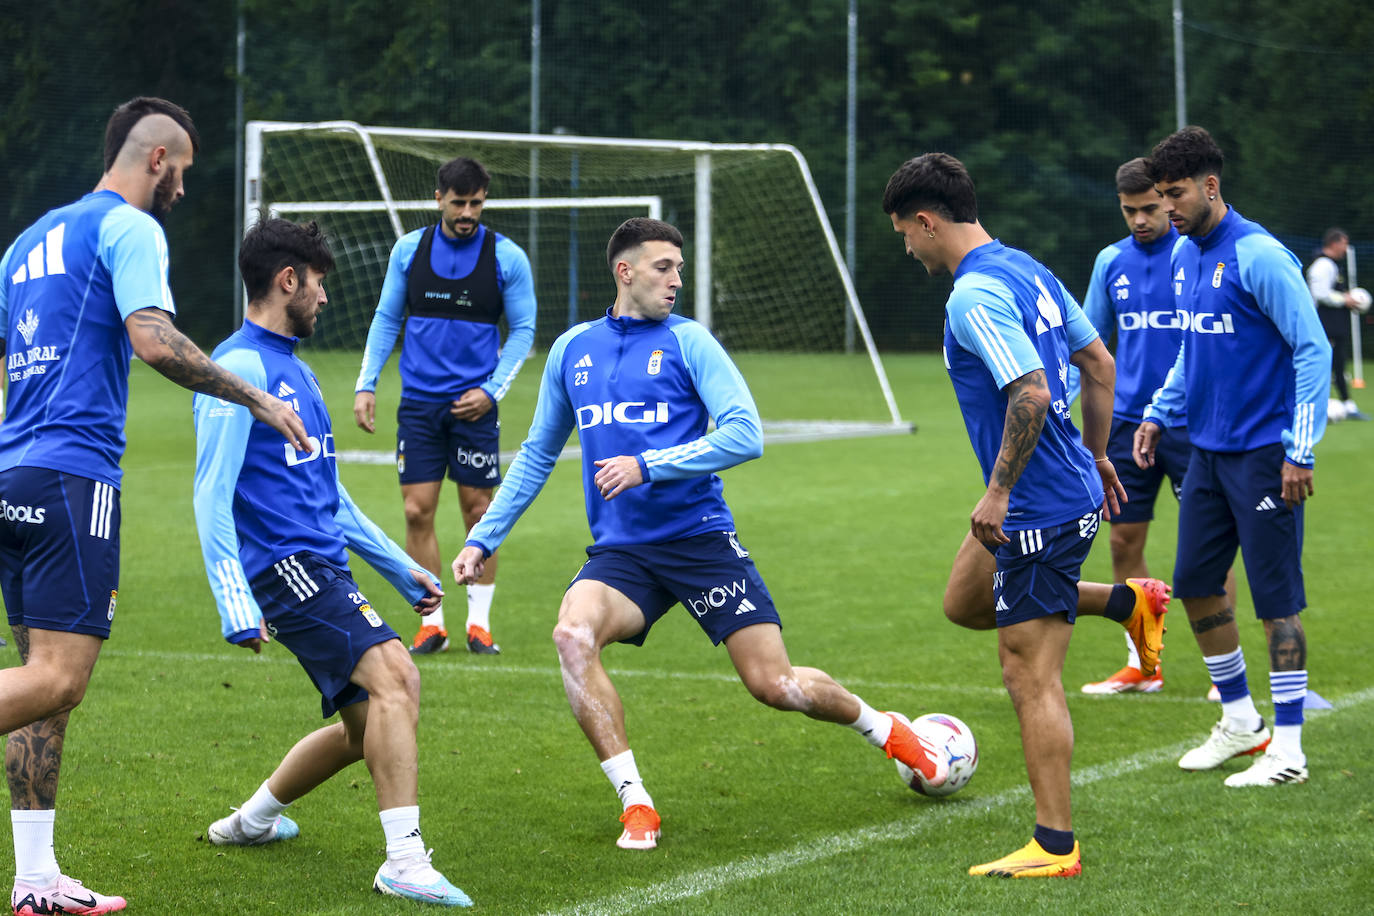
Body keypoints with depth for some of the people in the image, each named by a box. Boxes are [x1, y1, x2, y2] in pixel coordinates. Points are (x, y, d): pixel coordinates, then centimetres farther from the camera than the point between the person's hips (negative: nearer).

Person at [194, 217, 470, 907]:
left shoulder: (295, 370, 21)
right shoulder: (240, 366, -9)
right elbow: (212, 496, -15)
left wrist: (400, 568, 29)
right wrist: (236, 605, -21)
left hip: (324, 565, 10)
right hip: (284, 565, -10)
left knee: (366, 724, 11)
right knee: (394, 674, -24)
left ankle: (249, 822, 31)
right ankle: (405, 860, -28)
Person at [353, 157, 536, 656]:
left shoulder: (507, 257, -2)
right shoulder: (409, 249, 4)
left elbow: (523, 330, 3)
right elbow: (386, 320, 11)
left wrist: (492, 390, -8)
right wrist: (366, 385, 3)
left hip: (473, 404, -2)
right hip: (418, 403, 2)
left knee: (479, 510, 1)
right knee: (418, 511, -2)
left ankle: (480, 623, 12)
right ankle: (432, 624, 7)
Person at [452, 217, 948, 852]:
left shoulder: (687, 341, -1)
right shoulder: (572, 349, 10)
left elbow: (745, 435, -11)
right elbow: (536, 456, 21)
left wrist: (647, 465, -19)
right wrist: (483, 538, 14)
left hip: (701, 538, -3)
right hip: (620, 551, 3)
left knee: (775, 685, -5)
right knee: (572, 634, -28)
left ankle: (885, 730, 28)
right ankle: (636, 805, -19)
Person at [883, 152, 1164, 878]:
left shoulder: (976, 295, -19)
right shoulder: (1026, 270, 11)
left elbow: (1031, 394, -28)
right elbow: (1099, 365, 18)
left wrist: (999, 492, -21)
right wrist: (1096, 456, 27)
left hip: (1040, 509, -10)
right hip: (1073, 487, 10)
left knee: (1031, 677, -5)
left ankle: (1055, 847, -2)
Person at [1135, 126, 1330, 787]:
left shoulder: (1258, 255, -15)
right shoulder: (1184, 258, 10)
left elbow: (1313, 350, -15)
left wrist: (1300, 451, -18)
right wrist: (1157, 415, 17)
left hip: (1262, 452, -8)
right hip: (1207, 450, 8)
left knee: (1276, 595, -4)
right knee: (1195, 582, 10)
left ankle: (1288, 749, 2)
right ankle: (1240, 721, 25)